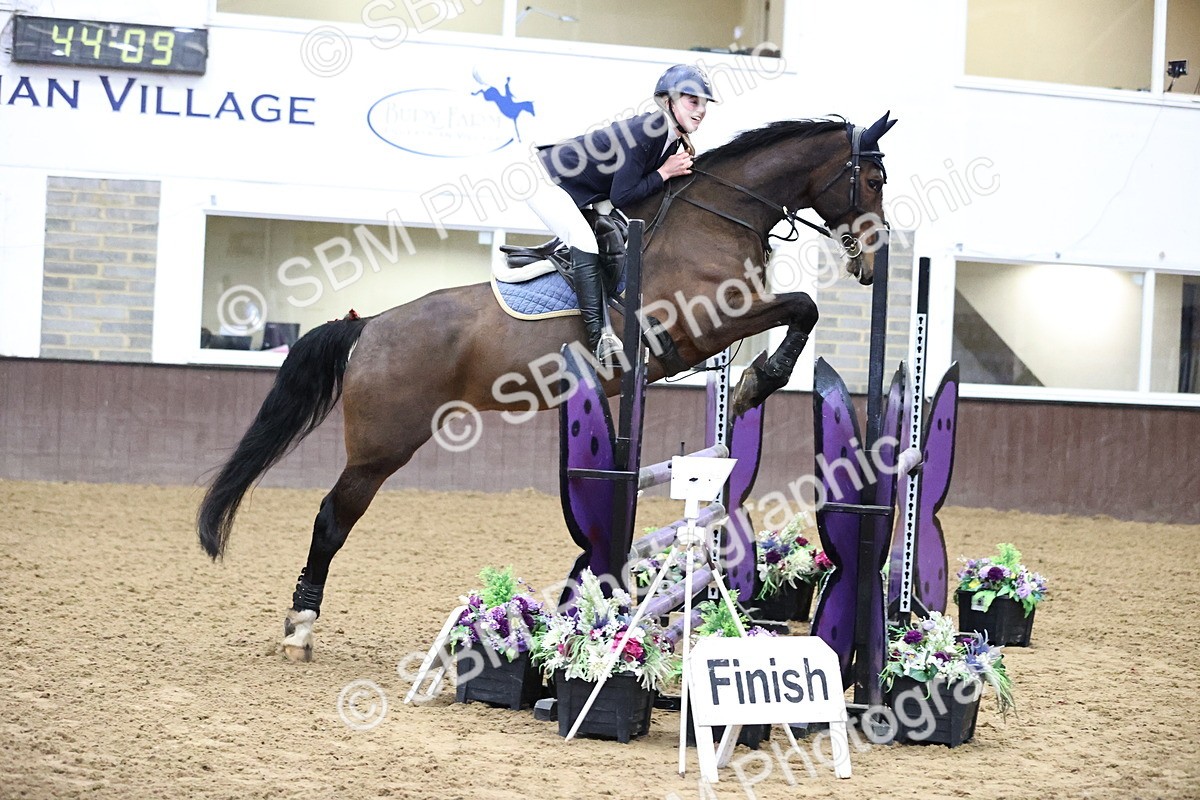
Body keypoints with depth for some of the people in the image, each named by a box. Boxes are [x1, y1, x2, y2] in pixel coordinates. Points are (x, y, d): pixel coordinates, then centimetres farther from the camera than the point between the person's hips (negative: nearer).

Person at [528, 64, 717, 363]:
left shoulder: (674, 142, 0)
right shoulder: (646, 131, -28)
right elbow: (622, 197, -27)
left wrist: (682, 167, -5)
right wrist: (664, 173, -22)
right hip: (547, 180, -10)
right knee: (585, 243, -26)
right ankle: (599, 335, -29)